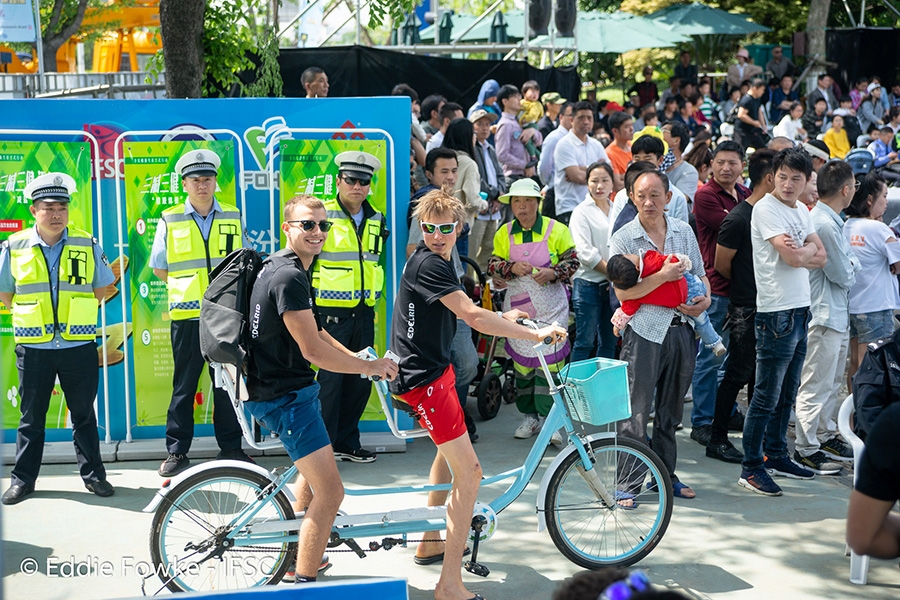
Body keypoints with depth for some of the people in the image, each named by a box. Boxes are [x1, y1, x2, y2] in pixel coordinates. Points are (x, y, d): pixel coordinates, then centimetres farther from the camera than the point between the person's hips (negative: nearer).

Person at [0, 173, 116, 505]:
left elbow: (101, 290, 10)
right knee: (31, 416, 8)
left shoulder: (87, 245, 1)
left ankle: (93, 475, 18)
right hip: (33, 348, 0)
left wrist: (75, 309, 4)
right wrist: (34, 314, 5)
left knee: (84, 414, 8)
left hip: (79, 345, 0)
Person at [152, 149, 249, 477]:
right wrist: (188, 287, 5)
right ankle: (177, 451, 11)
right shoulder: (170, 220, 3)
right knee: (184, 385, 3)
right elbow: (159, 268, 10)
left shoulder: (233, 217, 8)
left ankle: (231, 447, 16)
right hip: (186, 315, -1)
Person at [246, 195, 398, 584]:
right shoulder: (290, 277, -23)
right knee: (330, 492, -14)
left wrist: (357, 358, 5)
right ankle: (304, 584, -8)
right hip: (283, 395, -12)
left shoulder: (285, 267, 12)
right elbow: (313, 350, -25)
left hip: (283, 387, 12)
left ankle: (298, 551, 48)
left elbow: (312, 331, 17)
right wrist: (370, 367, -14)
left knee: (312, 471, 31)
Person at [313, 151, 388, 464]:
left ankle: (348, 443, 21)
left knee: (361, 380, 9)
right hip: (331, 312, -6)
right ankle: (325, 445, 7)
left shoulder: (376, 219, 11)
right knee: (330, 378, -4)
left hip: (364, 312, 6)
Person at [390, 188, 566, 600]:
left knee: (449, 453, 29)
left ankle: (430, 542, 45)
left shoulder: (430, 260, 11)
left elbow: (457, 312, 28)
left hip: (431, 367, 11)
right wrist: (535, 334, -27)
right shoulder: (428, 264, -21)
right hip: (422, 378, -11)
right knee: (468, 474, -14)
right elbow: (473, 316, -29)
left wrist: (504, 318, 20)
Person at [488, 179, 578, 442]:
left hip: (551, 308, -3)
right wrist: (513, 268, -17)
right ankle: (530, 415, 22)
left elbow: (572, 261, -1)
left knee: (549, 361, -9)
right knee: (522, 361, 9)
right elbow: (493, 266, 4)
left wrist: (553, 273, -20)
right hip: (517, 308, 3)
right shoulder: (504, 233, 6)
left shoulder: (556, 230, -2)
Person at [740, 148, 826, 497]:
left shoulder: (801, 210, 15)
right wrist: (807, 252, 0)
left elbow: (821, 256, 7)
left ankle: (776, 457, 26)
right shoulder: (765, 209, -11)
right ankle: (751, 468, 1)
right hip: (777, 313, -8)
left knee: (786, 394, 15)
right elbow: (792, 258, -19)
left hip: (800, 310, 8)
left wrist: (801, 250, -10)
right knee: (766, 397, -5)